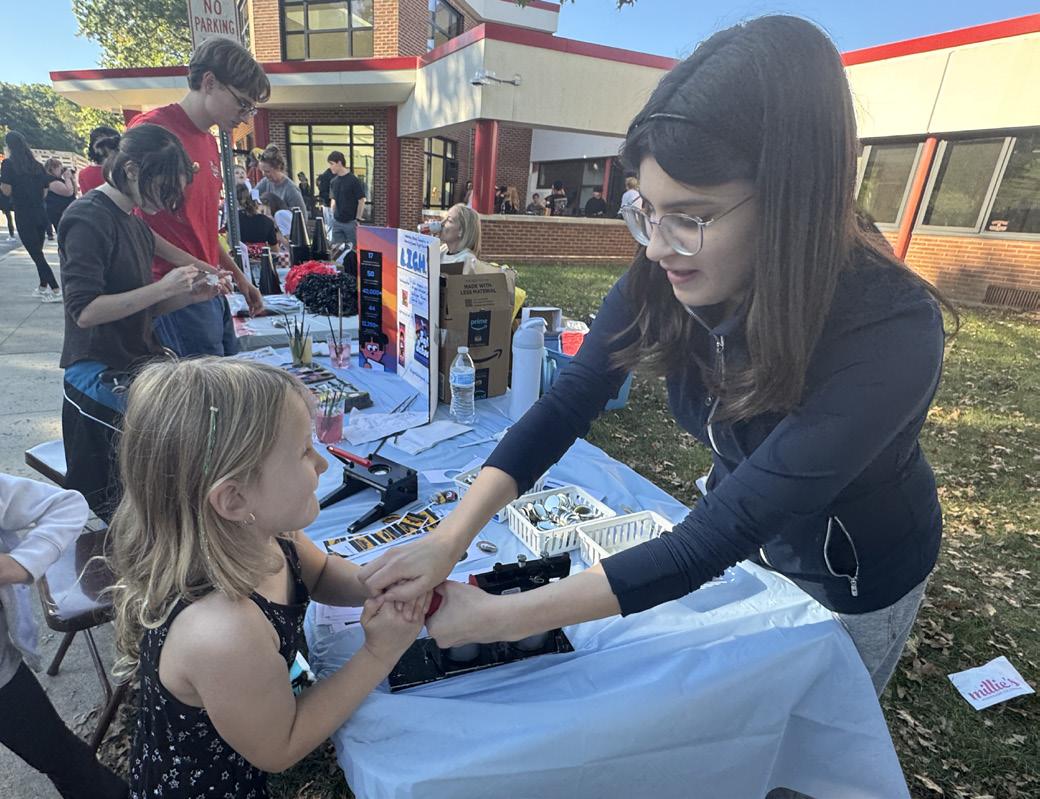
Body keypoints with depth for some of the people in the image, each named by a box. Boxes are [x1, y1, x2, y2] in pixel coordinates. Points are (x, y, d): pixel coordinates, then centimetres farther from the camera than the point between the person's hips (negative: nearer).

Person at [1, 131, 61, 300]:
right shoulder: (36, 165, 8)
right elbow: (45, 189, 9)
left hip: (24, 216, -5)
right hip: (40, 214, 5)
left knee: (36, 254, -2)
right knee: (38, 252, 18)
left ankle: (56, 291, -9)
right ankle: (43, 287, 25)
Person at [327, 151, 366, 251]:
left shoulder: (353, 180, -10)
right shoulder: (334, 181, 8)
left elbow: (361, 201, -9)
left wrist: (357, 220, -11)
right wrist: (332, 217, 11)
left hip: (351, 222, -6)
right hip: (337, 222, 6)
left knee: (353, 248, 2)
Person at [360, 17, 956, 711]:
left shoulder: (890, 338, -39)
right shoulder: (662, 279, -25)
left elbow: (714, 537, -40)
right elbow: (568, 402, -23)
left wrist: (502, 618, -38)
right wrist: (450, 539, -32)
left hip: (854, 580, -3)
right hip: (737, 530, 4)